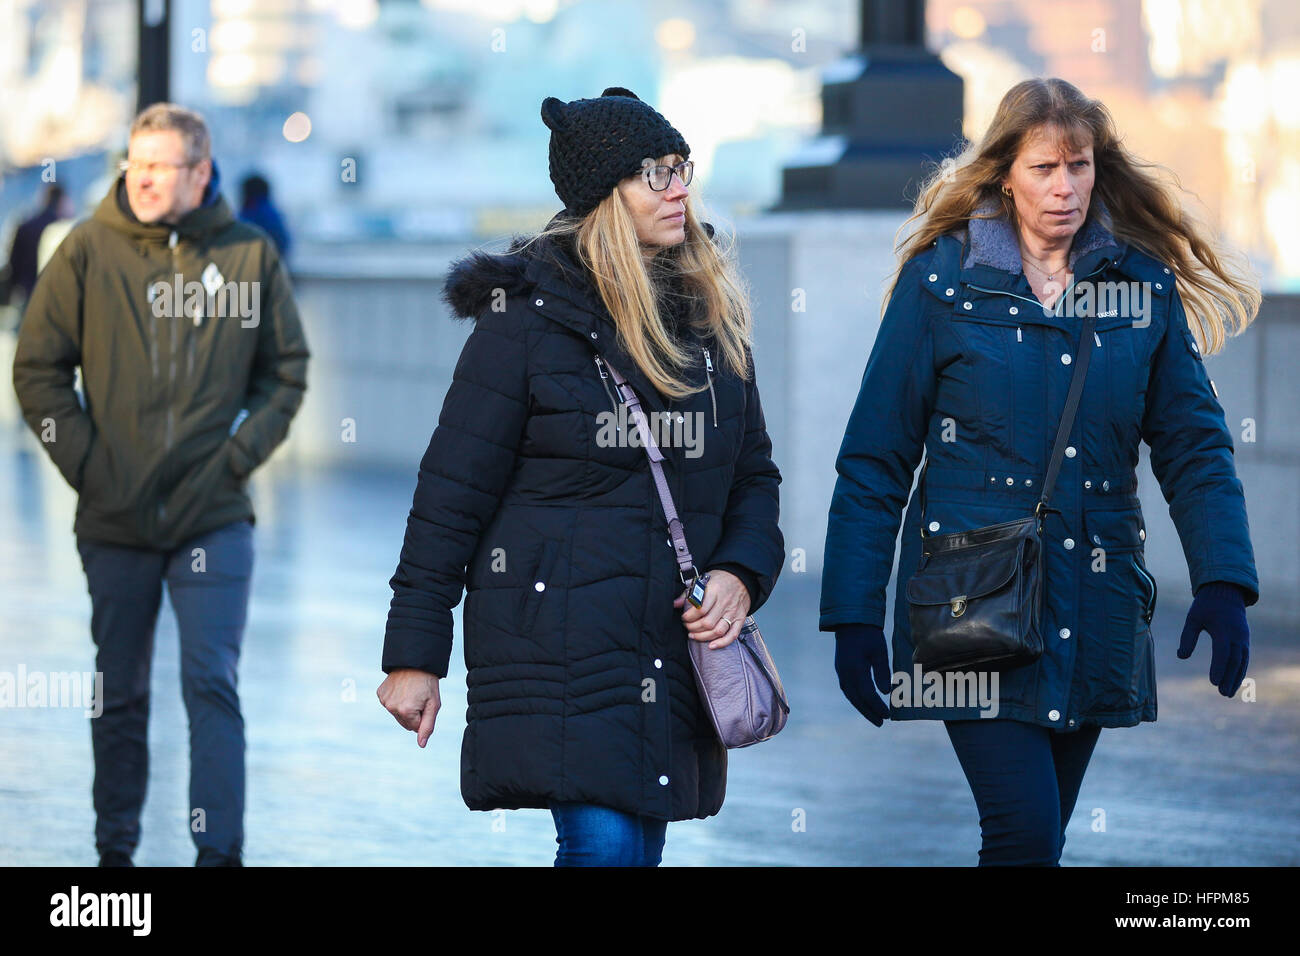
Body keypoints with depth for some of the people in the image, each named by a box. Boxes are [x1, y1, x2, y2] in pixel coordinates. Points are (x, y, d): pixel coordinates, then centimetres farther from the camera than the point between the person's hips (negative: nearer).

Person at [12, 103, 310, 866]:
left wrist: (242, 452, -1)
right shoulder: (90, 251, -2)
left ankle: (221, 850, -6)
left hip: (216, 517, -1)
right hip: (115, 518, 1)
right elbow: (38, 367, 2)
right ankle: (115, 847, 21)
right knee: (120, 694, 10)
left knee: (213, 683, -8)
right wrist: (83, 458, -6)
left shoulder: (249, 255, 0)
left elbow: (288, 369, 10)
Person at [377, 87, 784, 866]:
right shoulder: (529, 316, -6)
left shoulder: (712, 313, 10)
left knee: (640, 847, 8)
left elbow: (753, 473, 18)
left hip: (673, 647, 6)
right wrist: (414, 656, -6)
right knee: (603, 844, -18)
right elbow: (453, 490, -5)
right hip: (555, 629, -6)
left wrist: (741, 574, -3)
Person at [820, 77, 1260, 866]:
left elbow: (1193, 446, 6)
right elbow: (874, 461, -1)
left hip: (1093, 616, 3)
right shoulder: (942, 279, -2)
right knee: (1025, 835, -16)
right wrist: (853, 617, -5)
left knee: (1039, 836, 9)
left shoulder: (1143, 284, 7)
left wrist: (1223, 583, -8)